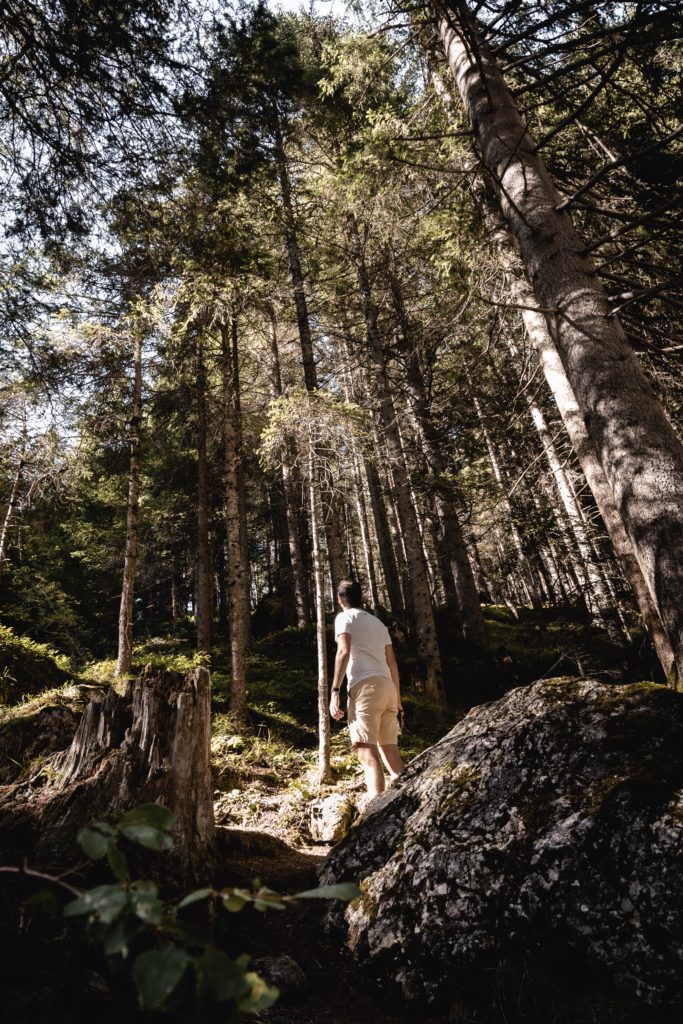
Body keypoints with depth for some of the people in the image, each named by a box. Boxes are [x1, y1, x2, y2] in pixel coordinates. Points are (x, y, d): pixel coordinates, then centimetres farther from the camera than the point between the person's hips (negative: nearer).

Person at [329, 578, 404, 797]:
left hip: (366, 686, -7)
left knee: (367, 750, -13)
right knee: (390, 748, 14)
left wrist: (335, 691, -14)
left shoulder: (345, 617, 7)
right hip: (388, 687, 7)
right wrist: (398, 699, 29)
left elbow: (344, 652, -10)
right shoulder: (378, 622, 27)